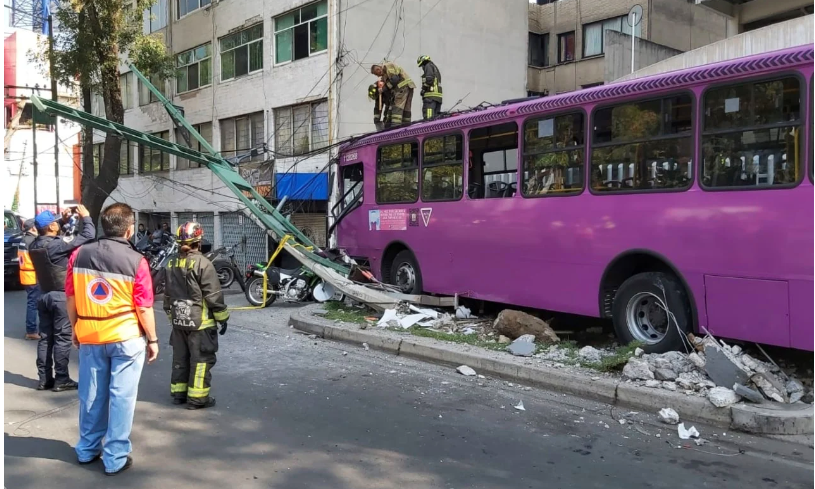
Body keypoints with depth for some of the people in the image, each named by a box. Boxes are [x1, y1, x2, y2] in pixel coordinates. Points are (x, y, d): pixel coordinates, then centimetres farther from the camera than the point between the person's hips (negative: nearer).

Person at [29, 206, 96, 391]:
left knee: (45, 337, 11)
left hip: (44, 295, 8)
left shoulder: (34, 246, 2)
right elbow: (88, 236, -20)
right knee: (62, 337, -1)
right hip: (61, 296, -8)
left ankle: (44, 378, 17)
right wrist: (86, 217, -4)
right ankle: (61, 380, 2)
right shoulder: (57, 245, -20)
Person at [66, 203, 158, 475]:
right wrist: (152, 340, 0)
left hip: (89, 337, 4)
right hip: (125, 338, -4)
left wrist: (76, 329, 19)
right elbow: (144, 308, -11)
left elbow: (71, 298, 5)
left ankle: (87, 449, 32)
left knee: (91, 394, 17)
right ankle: (115, 458, 12)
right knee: (121, 396, 5)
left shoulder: (79, 255, -2)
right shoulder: (135, 261, -14)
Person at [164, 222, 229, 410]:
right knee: (201, 359, 0)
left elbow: (168, 294, 16)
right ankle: (197, 397, 2)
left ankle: (178, 392, 24)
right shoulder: (202, 263, -16)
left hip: (178, 321, 7)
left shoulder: (172, 264, 8)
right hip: (200, 322, -7)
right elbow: (214, 295, -16)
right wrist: (222, 317, -6)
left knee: (180, 357, 16)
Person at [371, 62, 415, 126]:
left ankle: (395, 124, -22)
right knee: (406, 108, 9)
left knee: (397, 106, -15)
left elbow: (394, 80, -15)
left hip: (403, 85, -10)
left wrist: (384, 88, -9)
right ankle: (407, 124, 10)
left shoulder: (387, 66, -6)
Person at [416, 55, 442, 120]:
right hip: (438, 95, 10)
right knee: (436, 116, 8)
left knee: (428, 117, -20)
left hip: (431, 94, -10)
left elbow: (429, 79, -13)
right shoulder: (435, 67, 31)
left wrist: (424, 88, -8)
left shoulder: (428, 66, 2)